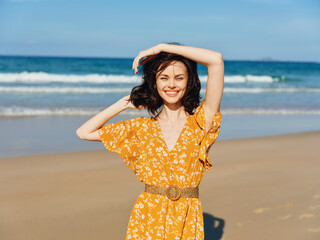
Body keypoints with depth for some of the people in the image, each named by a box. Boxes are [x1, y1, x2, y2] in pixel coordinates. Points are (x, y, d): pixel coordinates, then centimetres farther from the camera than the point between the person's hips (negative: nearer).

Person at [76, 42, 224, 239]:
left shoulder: (200, 122, -2)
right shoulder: (142, 128, 6)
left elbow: (216, 60, -12)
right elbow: (84, 132, 8)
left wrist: (162, 47, -6)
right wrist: (126, 103, 8)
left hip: (187, 223, -1)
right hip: (146, 221, 2)